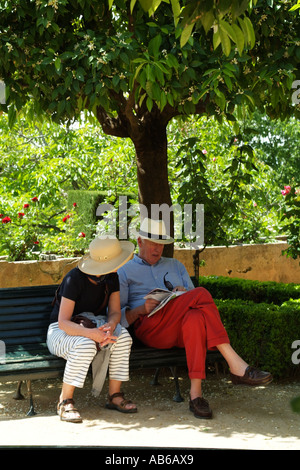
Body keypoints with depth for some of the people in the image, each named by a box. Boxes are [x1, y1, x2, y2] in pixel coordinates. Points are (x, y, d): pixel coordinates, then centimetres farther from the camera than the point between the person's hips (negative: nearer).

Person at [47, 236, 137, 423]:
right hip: (62, 331, -5)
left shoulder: (112, 278, -4)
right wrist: (91, 333, -44)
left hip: (94, 325, 5)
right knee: (86, 345, -38)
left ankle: (115, 395, -15)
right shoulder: (75, 279, -24)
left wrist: (109, 327, -29)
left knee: (123, 337, -25)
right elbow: (63, 322, -27)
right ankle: (65, 401, -24)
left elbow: (115, 312, -4)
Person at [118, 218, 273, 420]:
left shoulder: (175, 265, 30)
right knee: (202, 294, -30)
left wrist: (184, 293, -2)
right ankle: (236, 364, -38)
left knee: (196, 317, -38)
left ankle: (196, 393, -44)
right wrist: (141, 309, -12)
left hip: (180, 330, 4)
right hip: (150, 328, -4)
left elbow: (194, 303, 21)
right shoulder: (125, 272, 18)